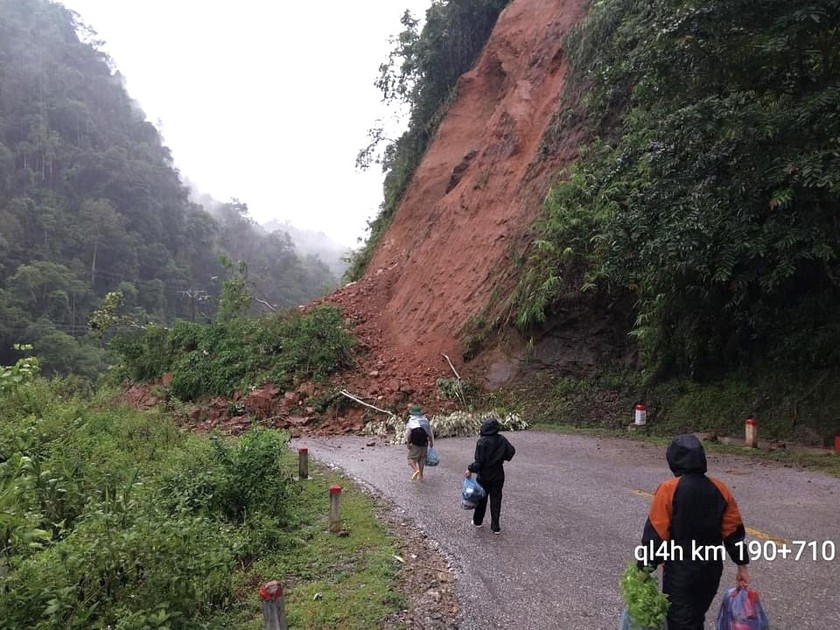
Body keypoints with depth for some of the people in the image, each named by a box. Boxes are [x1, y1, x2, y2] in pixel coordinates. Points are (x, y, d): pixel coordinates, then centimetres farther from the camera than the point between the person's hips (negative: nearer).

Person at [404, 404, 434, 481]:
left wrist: (407, 443, -11)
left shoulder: (410, 421, -8)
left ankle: (416, 470, -22)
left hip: (414, 444, -4)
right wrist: (431, 442, 17)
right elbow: (430, 432, 8)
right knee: (422, 459, 16)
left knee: (411, 458, 3)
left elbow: (408, 433, -19)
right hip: (424, 444, 4)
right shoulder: (426, 420, 5)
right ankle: (421, 475, 22)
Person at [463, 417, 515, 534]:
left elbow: (479, 461, -21)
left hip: (484, 476, -2)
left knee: (481, 498, 17)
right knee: (496, 500, 11)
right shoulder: (502, 439, -8)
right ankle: (496, 527, 15)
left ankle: (478, 521, 33)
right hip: (498, 476, 3)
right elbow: (511, 451, -1)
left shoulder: (482, 441, -21)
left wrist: (470, 469, -7)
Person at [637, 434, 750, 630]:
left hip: (679, 571, -6)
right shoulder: (720, 489, 0)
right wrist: (742, 566, 11)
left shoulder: (668, 490, -16)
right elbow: (734, 531, 3)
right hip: (711, 570, 6)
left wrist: (644, 568, -7)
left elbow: (655, 534, -16)